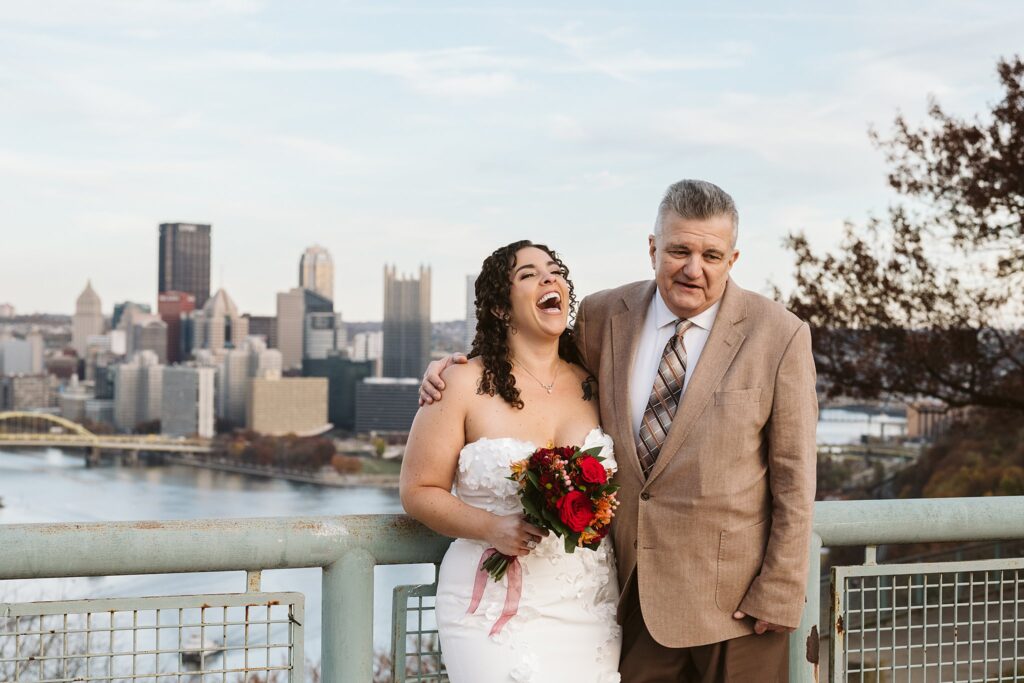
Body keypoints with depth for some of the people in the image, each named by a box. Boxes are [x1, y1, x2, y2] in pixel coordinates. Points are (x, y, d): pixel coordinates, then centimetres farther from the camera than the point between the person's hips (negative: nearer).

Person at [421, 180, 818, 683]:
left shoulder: (779, 336, -8)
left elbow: (794, 477, -7)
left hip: (733, 595, -3)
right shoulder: (605, 316, 1)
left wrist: (779, 594, -9)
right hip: (637, 588, 3)